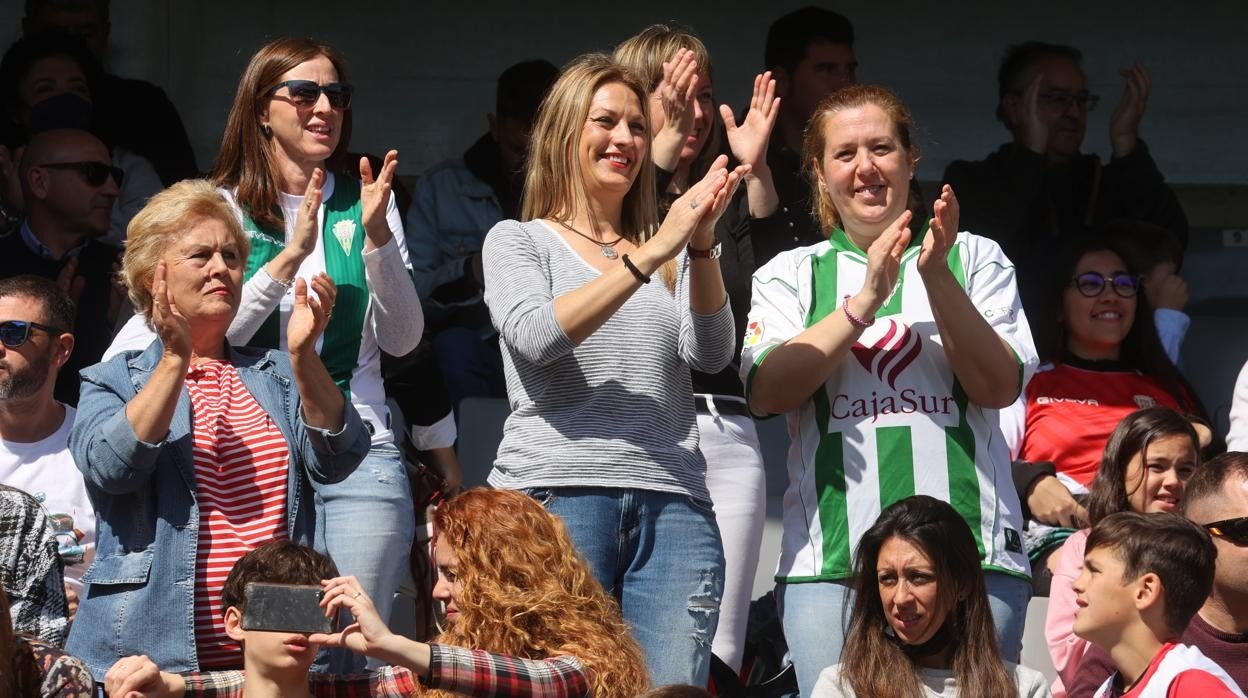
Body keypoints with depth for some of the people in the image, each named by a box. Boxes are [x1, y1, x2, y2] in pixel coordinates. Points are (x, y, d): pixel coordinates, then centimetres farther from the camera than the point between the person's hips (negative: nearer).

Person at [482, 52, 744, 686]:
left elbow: (710, 354, 3)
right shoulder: (518, 241, 10)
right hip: (556, 497, -3)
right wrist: (649, 257, -15)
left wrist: (701, 247, -13)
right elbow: (536, 335, -10)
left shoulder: (669, 252, 20)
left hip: (673, 508, 3)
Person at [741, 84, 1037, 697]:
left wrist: (937, 277, -13)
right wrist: (864, 302, -12)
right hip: (829, 558, 0)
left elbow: (999, 387, -1)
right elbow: (767, 392, -3)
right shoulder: (790, 274, 14)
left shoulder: (974, 259, 12)